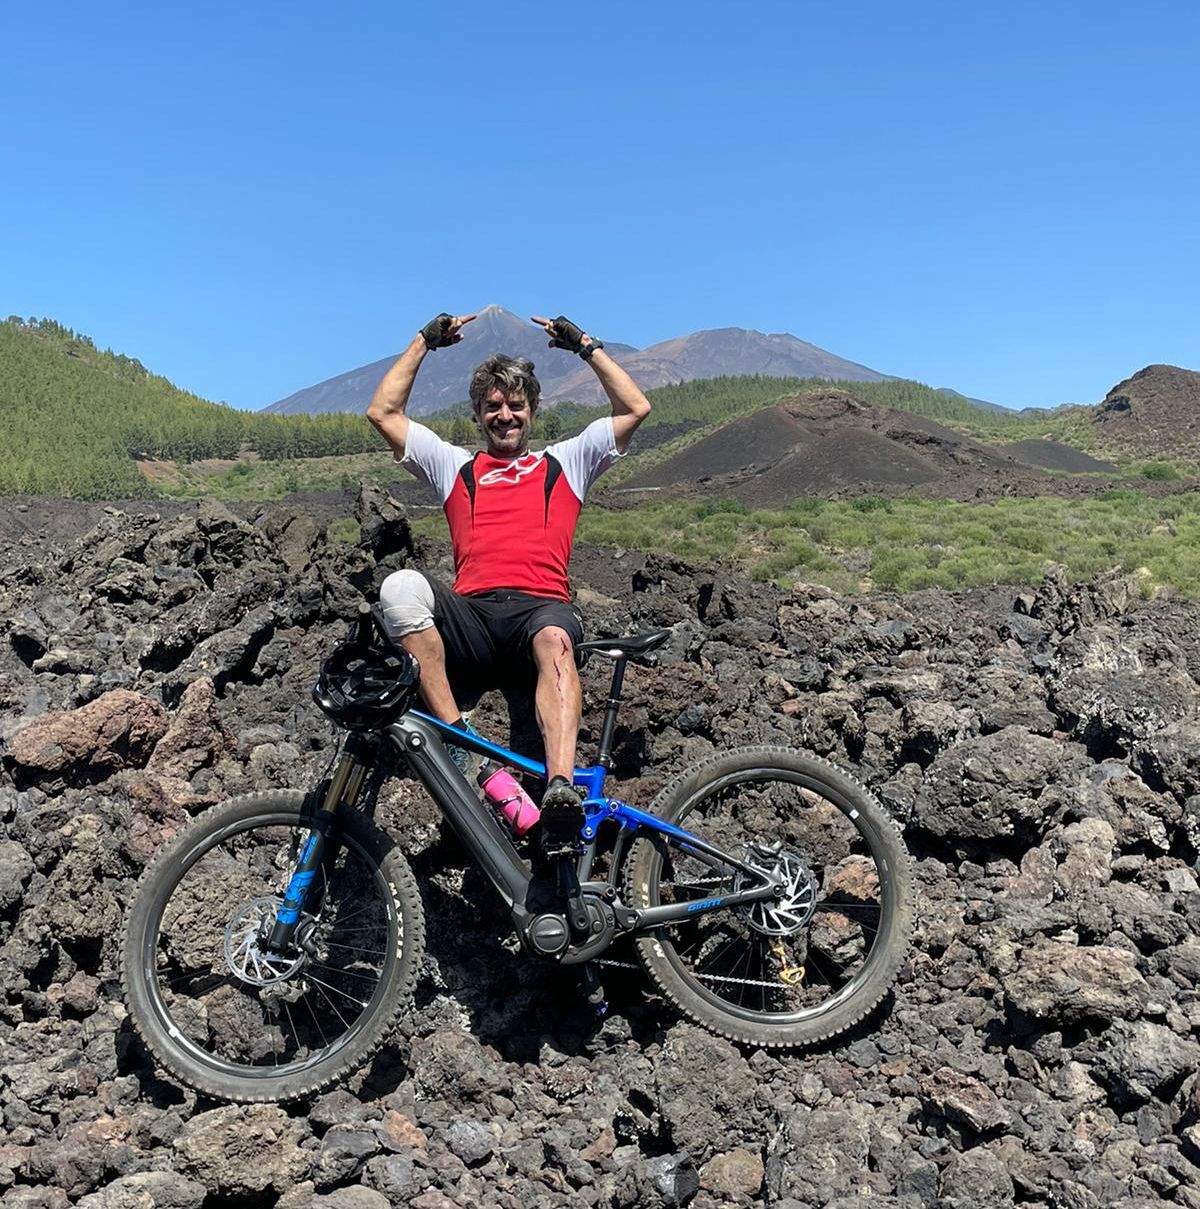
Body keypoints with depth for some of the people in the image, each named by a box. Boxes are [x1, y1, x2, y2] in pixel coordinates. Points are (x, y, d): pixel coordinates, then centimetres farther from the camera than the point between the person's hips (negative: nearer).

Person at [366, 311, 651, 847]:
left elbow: (635, 408, 22)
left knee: (554, 640, -40)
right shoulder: (455, 465, 30)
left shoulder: (564, 462, 28)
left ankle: (561, 791, -57)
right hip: (470, 616, 2)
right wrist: (425, 341, 29)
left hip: (541, 607, -1)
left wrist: (585, 345, 26)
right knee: (402, 588, -32)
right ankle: (456, 737, -31)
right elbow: (383, 412, 27)